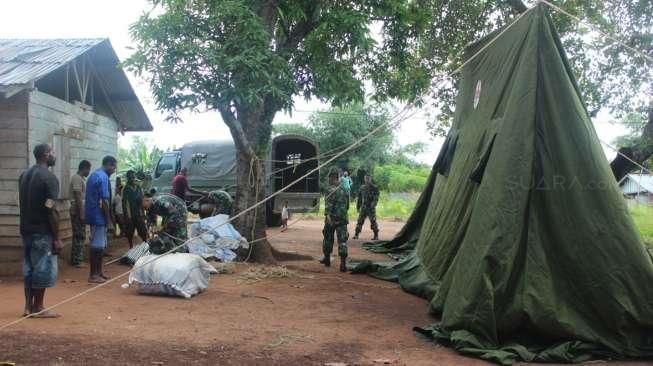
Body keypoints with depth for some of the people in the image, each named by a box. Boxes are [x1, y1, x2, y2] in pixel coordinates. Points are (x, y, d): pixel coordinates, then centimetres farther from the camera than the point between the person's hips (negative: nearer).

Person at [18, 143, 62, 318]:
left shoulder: (24, 175, 12)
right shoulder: (49, 177, -14)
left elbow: (22, 203, 15)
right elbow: (50, 210, -18)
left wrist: (27, 224, 20)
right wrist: (56, 238, -15)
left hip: (26, 229, 8)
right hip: (42, 232, -8)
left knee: (29, 268, 13)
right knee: (43, 268, 0)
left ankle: (28, 306, 18)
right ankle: (38, 308, 7)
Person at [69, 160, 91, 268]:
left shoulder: (80, 178, 16)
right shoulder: (77, 178, -15)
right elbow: (78, 198, -20)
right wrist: (81, 214, -22)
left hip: (80, 211, 10)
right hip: (78, 212, -10)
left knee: (79, 235, 13)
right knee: (79, 236, -6)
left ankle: (76, 258, 19)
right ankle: (77, 260, -2)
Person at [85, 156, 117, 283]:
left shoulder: (94, 175, 16)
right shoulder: (103, 177, -15)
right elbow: (104, 200, -19)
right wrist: (109, 219, -14)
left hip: (94, 215, 10)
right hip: (99, 216, -10)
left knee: (100, 245, 15)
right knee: (97, 246, -4)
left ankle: (98, 272, 21)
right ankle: (93, 275, 0)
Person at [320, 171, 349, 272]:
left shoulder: (332, 190, -8)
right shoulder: (344, 190, 12)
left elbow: (329, 203, -21)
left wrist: (327, 215, -31)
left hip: (332, 218, -4)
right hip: (343, 219, 4)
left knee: (328, 239, 14)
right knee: (342, 241, -1)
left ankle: (327, 258, 27)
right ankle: (343, 263, -12)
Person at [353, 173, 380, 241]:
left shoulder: (374, 188, -5)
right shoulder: (362, 187, 10)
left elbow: (376, 198, -11)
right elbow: (359, 198, 17)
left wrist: (373, 205, -24)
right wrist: (358, 207, 15)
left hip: (371, 208, -4)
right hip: (363, 208, 4)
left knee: (373, 222, -3)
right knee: (360, 221, 4)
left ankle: (376, 236, 5)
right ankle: (356, 235, 10)